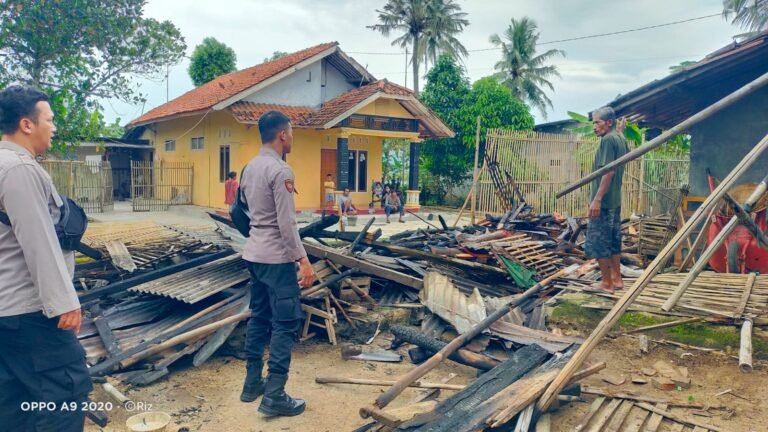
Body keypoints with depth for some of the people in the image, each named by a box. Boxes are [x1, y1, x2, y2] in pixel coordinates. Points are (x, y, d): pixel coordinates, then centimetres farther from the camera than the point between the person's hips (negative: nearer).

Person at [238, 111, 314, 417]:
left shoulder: (250, 167, 11)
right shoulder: (280, 171, -17)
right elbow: (287, 223, -21)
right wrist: (303, 260, -20)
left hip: (253, 254, 9)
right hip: (277, 257, -9)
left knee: (259, 318, 16)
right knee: (286, 323, -4)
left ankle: (252, 383, 24)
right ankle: (274, 395, -2)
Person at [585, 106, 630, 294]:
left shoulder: (608, 140, -16)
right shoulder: (621, 139, 11)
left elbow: (608, 171, -23)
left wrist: (597, 199, -23)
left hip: (603, 201, -10)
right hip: (615, 200, 10)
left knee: (598, 242, -2)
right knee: (613, 240, 16)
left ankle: (607, 283, 4)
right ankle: (616, 278, 23)